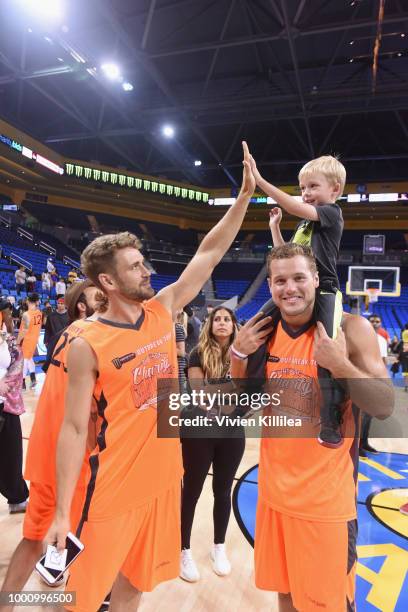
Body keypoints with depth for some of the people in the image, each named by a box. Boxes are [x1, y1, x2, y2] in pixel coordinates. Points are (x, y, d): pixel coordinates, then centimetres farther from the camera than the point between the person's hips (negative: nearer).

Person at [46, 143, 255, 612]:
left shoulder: (163, 310, -3)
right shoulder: (87, 346, -16)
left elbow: (209, 255, -2)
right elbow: (74, 429, -13)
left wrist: (245, 195, -4)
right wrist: (61, 514, -12)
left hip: (164, 476, 5)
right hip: (114, 491, -5)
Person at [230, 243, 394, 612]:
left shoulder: (351, 329, -15)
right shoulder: (267, 331, -1)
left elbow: (385, 408, -15)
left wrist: (339, 364, -29)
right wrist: (238, 354, -8)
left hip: (325, 498, -4)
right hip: (275, 490, 4)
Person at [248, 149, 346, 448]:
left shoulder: (332, 213, -4)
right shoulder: (305, 222, 20)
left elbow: (295, 207, -21)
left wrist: (260, 180, -23)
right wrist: (275, 227, 16)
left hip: (323, 294, -8)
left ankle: (331, 424, 2)